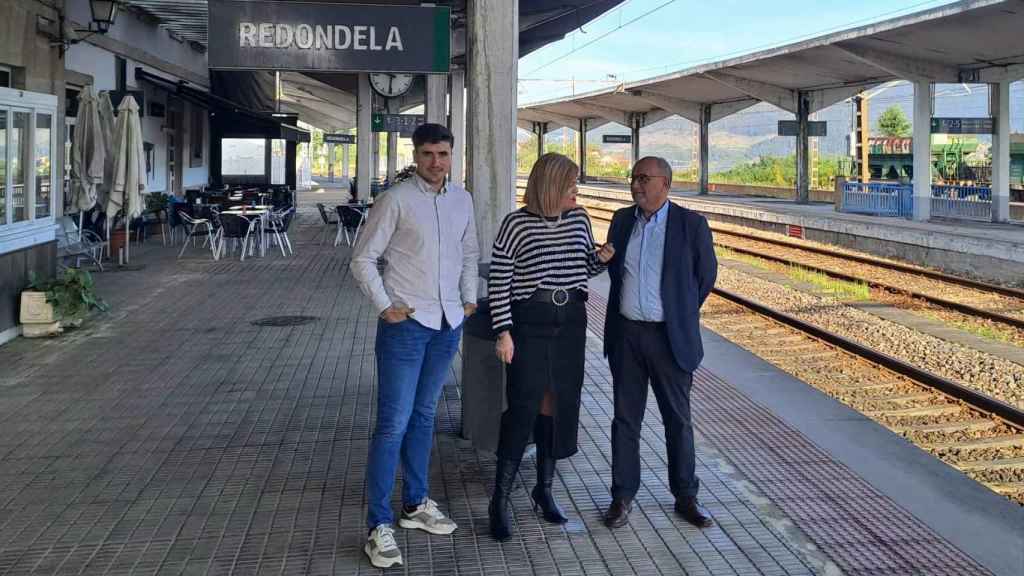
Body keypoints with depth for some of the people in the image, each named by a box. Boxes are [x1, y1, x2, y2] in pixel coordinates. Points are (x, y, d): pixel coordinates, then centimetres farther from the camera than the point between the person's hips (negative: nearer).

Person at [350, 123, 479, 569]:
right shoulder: (396, 200, -10)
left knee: (423, 417, 16)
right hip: (406, 324, -5)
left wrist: (469, 299, 12)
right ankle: (379, 525, 2)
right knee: (393, 425, -6)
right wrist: (384, 307, -11)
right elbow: (362, 259, -6)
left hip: (448, 324, 5)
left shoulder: (462, 200, 7)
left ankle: (416, 504, 30)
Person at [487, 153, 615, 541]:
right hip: (529, 323, -5)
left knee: (558, 405, 10)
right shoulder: (516, 223, -9)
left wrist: (601, 257, -4)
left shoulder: (579, 220, 5)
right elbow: (498, 282, -8)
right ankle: (500, 501, 3)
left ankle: (544, 489, 25)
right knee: (523, 407, -7)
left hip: (571, 322, 5)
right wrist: (503, 331, -13)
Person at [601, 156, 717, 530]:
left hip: (670, 337, -3)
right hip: (626, 334, 3)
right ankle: (622, 496, 18)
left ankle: (685, 497, 21)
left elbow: (706, 276, 4)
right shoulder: (622, 220, 6)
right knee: (626, 418, 8)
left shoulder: (691, 224, -6)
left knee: (678, 419, 8)